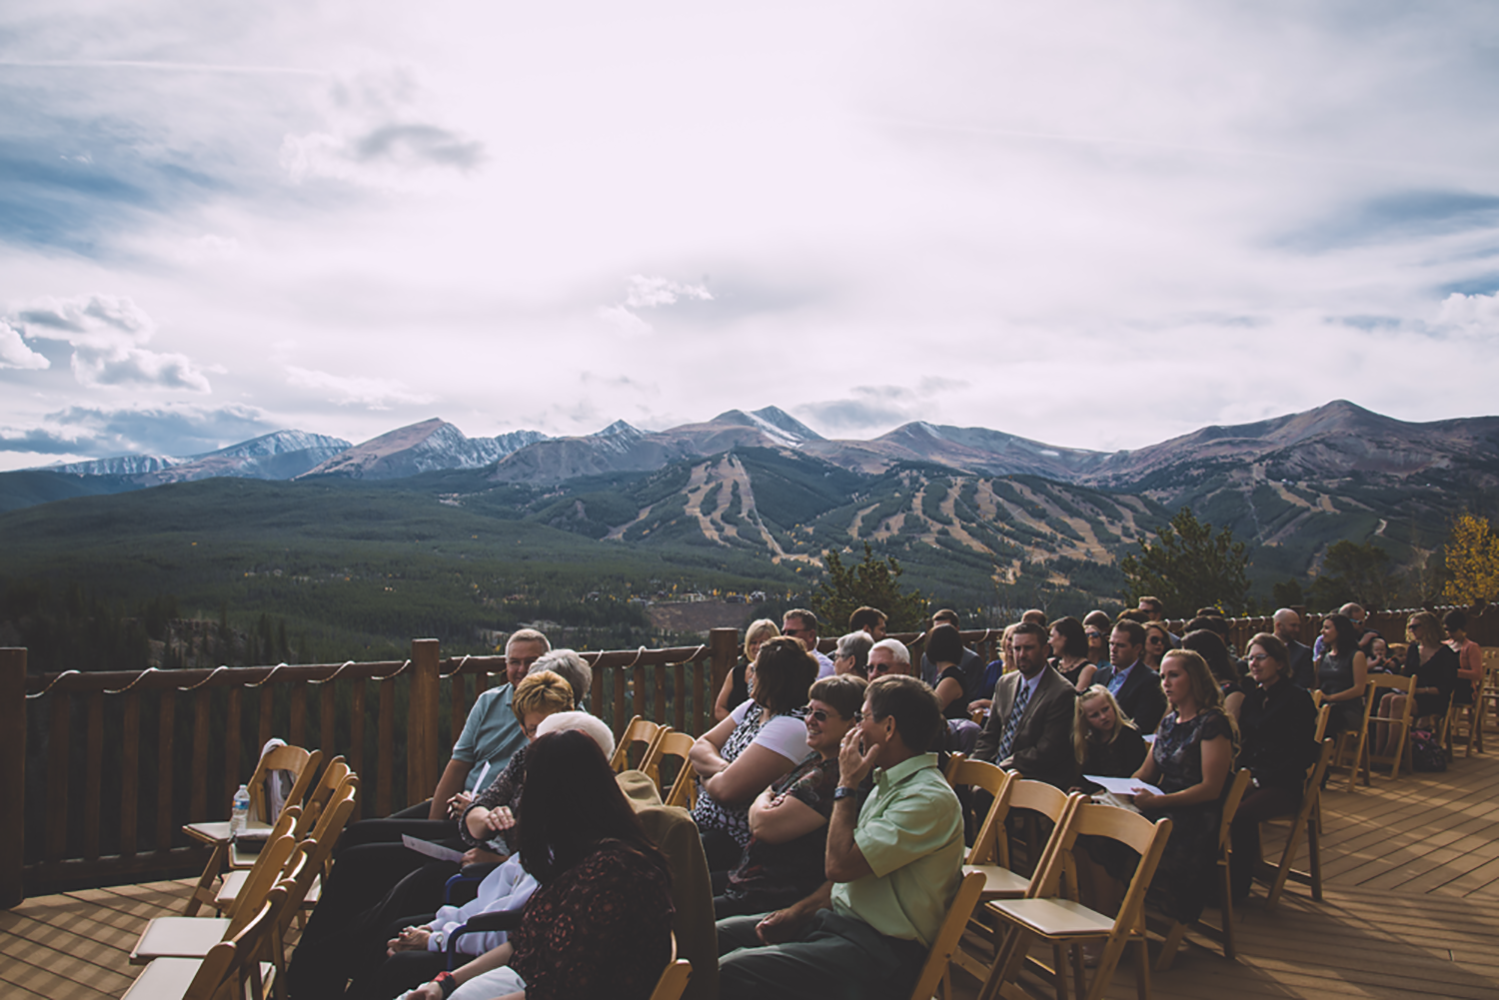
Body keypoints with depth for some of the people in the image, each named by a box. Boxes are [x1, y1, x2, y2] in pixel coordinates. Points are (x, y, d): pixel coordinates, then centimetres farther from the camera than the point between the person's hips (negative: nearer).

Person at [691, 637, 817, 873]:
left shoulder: (791, 727, -21)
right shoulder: (752, 708, 8)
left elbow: (727, 789, -26)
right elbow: (697, 749, 6)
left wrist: (706, 775, -5)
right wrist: (721, 768, -15)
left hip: (737, 842, -9)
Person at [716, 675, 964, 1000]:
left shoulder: (929, 798, -19)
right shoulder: (891, 783, 14)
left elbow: (840, 865, -23)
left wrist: (846, 786, -12)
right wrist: (797, 913, 6)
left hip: (877, 949, -10)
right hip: (837, 918, 10)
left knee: (728, 973, -22)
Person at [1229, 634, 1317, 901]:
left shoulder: (1298, 698, -6)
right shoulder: (1253, 696, 15)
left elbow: (1304, 755, -11)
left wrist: (1262, 779, -16)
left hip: (1284, 785, -6)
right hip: (1252, 776, 6)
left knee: (1242, 814, -32)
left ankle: (1239, 886, -15)